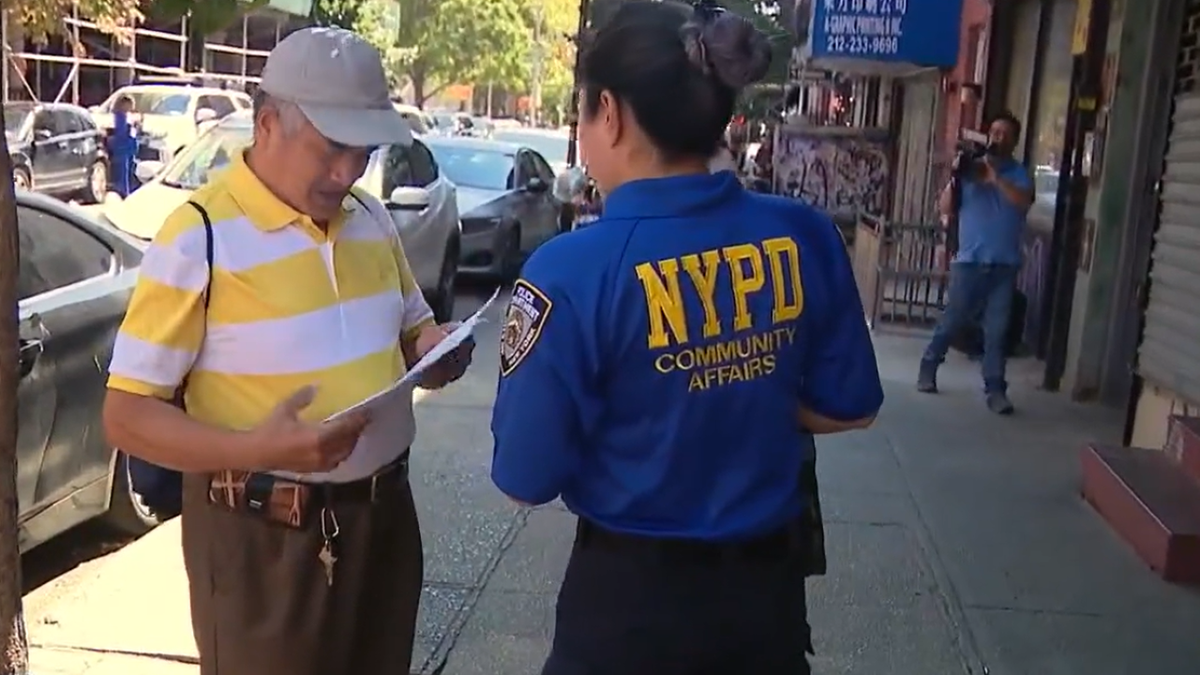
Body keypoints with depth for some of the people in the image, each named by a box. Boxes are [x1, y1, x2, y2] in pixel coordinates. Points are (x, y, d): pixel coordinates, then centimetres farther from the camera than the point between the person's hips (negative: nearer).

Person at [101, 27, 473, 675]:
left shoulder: (371, 219, 5)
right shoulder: (200, 235, -15)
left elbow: (410, 328, 19)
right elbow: (126, 416, -15)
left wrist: (432, 349, -5)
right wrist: (255, 449, -31)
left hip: (382, 511, 6)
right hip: (263, 537, -6)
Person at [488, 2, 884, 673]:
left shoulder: (572, 271, -22)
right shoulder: (806, 238, -9)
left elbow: (528, 478, -15)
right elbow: (849, 407, 3)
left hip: (632, 594, -3)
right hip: (769, 582, 4)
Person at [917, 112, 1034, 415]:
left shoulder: (1019, 174, 6)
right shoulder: (970, 169, 7)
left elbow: (1024, 202, -15)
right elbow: (944, 208, 1)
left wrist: (995, 178, -25)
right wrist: (955, 179, -15)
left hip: (1004, 265, 0)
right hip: (969, 261, 0)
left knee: (997, 330, -1)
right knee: (952, 320, 5)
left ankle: (995, 389, 2)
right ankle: (928, 367, 24)